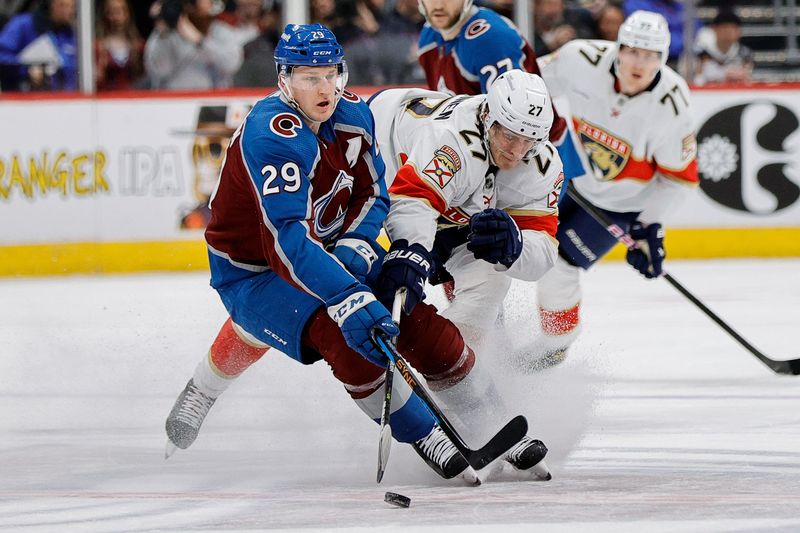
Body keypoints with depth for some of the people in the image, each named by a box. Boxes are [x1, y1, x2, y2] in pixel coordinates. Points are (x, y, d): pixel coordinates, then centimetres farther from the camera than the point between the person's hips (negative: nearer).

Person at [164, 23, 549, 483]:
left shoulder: (354, 116, -8)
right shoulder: (275, 135, -32)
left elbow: (373, 195, 5)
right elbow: (289, 240, -42)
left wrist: (354, 247, -16)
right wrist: (349, 298, -51)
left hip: (329, 244, 7)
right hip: (253, 269, -7)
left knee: (420, 324, -5)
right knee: (345, 334, -30)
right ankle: (427, 439, -16)